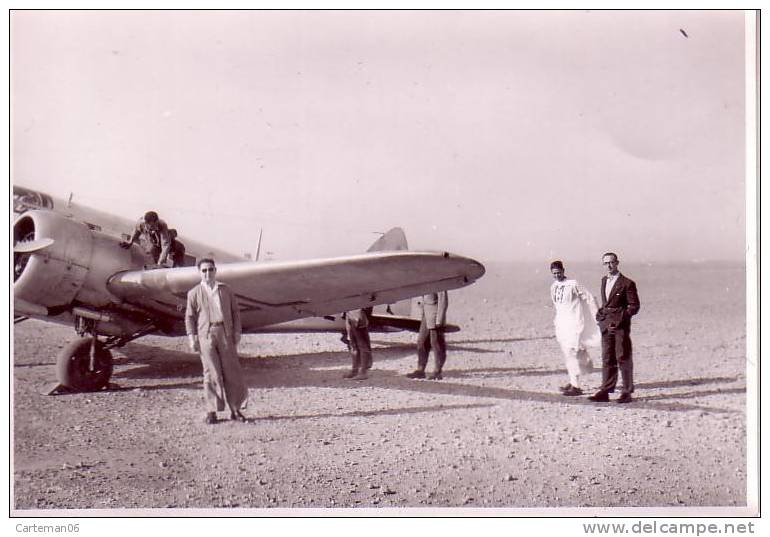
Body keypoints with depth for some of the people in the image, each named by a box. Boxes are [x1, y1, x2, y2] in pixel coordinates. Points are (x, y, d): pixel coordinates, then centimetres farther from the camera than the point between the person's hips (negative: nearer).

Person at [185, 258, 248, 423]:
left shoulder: (225, 290, 12)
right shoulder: (194, 293, 6)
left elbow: (235, 312, 13)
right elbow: (189, 317, 6)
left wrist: (237, 332, 5)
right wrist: (192, 337, -3)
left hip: (225, 334, 2)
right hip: (206, 335, -2)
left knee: (232, 371, 2)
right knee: (211, 373, -2)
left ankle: (235, 409, 11)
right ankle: (211, 411, 5)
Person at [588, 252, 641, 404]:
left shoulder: (627, 283, -6)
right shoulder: (604, 281, 16)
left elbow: (634, 306, -6)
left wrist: (621, 318, -16)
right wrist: (600, 314, 11)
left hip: (621, 326, -6)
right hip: (606, 326, 6)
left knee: (623, 358, -2)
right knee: (607, 360, 7)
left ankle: (627, 392, 4)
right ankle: (605, 391, 8)